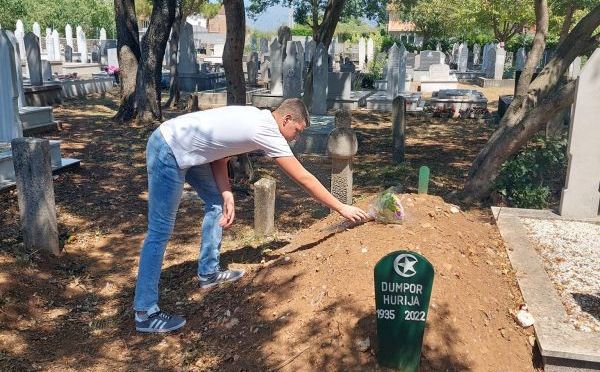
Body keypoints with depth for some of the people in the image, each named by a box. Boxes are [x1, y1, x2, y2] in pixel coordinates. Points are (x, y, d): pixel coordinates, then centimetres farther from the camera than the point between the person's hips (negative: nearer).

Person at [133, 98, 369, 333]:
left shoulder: (257, 118, 8)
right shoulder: (268, 133, -18)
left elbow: (217, 149, 9)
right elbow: (304, 179, -14)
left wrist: (226, 195, -2)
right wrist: (342, 209, -6)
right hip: (167, 153, -10)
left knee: (215, 201, 17)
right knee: (160, 232, -6)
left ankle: (208, 273, 27)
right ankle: (145, 313, 3)